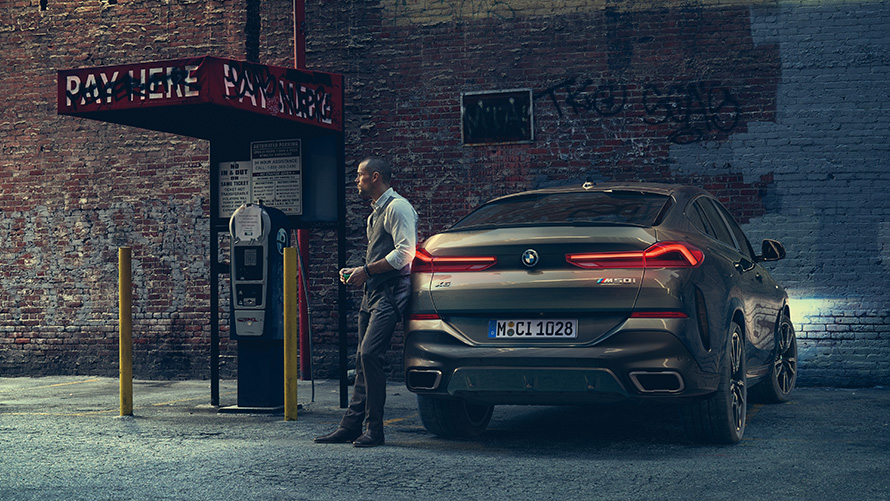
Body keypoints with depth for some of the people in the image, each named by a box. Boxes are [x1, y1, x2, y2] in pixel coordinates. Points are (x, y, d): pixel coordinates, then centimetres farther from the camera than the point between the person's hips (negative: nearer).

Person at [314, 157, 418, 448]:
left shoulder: (397, 207, -8)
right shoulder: (376, 213, 23)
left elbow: (404, 253, -19)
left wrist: (367, 270, -15)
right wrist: (357, 272, 12)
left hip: (389, 295, -10)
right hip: (371, 293, 10)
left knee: (370, 355, -17)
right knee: (362, 360, 8)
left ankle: (374, 430, -12)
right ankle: (351, 426, 10)